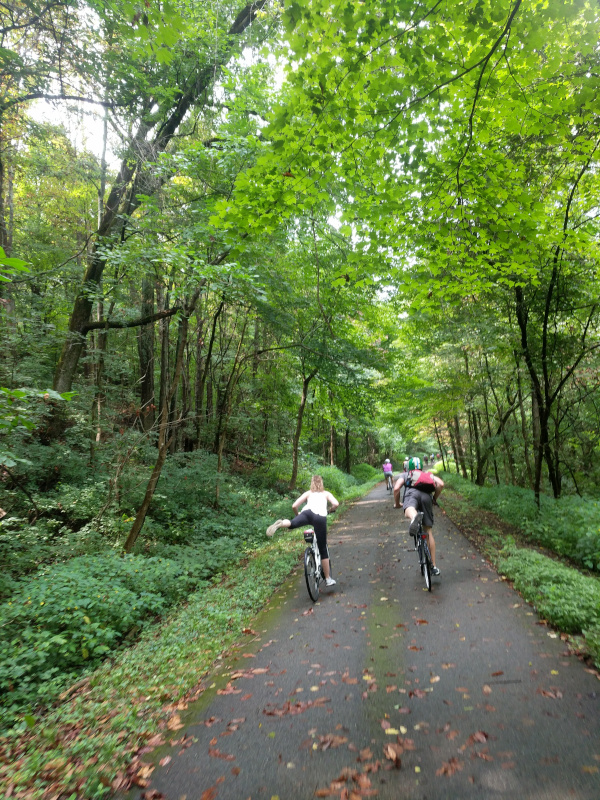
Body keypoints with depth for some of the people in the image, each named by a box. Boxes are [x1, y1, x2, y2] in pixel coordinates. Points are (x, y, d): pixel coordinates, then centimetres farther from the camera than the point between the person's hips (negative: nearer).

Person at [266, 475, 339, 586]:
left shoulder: (308, 493, 29)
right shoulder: (326, 493, 29)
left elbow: (294, 506, 19)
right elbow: (336, 504, 9)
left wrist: (297, 514, 39)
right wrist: (330, 510, 30)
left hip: (308, 512, 0)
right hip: (321, 517, 0)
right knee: (323, 550, 10)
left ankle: (280, 524, -59)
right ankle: (328, 579, 16)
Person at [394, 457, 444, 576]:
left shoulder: (405, 474, 33)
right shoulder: (428, 474, 40)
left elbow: (396, 488, 13)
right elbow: (441, 484, 18)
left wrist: (397, 504, 29)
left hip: (412, 493, -3)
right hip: (427, 496, 3)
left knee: (409, 510, -35)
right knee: (428, 532, 10)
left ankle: (415, 517, -74)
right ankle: (433, 566, 13)